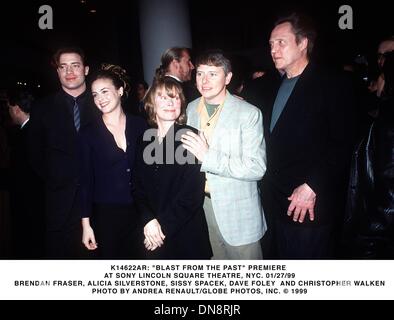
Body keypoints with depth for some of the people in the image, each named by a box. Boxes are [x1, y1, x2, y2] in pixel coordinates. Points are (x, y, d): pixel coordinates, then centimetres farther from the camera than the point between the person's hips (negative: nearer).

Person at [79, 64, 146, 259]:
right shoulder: (89, 133, -2)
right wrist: (86, 223, -5)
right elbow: (85, 180, -2)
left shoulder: (139, 125, 1)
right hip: (105, 215, -1)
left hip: (140, 213, 2)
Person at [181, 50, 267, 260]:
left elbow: (257, 168, -18)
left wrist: (208, 156, -24)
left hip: (238, 213, -4)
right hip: (200, 206, 4)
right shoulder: (190, 110, 5)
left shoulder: (249, 114, -12)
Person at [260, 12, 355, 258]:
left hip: (309, 205, -6)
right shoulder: (275, 86, 14)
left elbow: (342, 146, -13)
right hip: (276, 204, 6)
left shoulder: (332, 85, -6)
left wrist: (311, 187, -18)